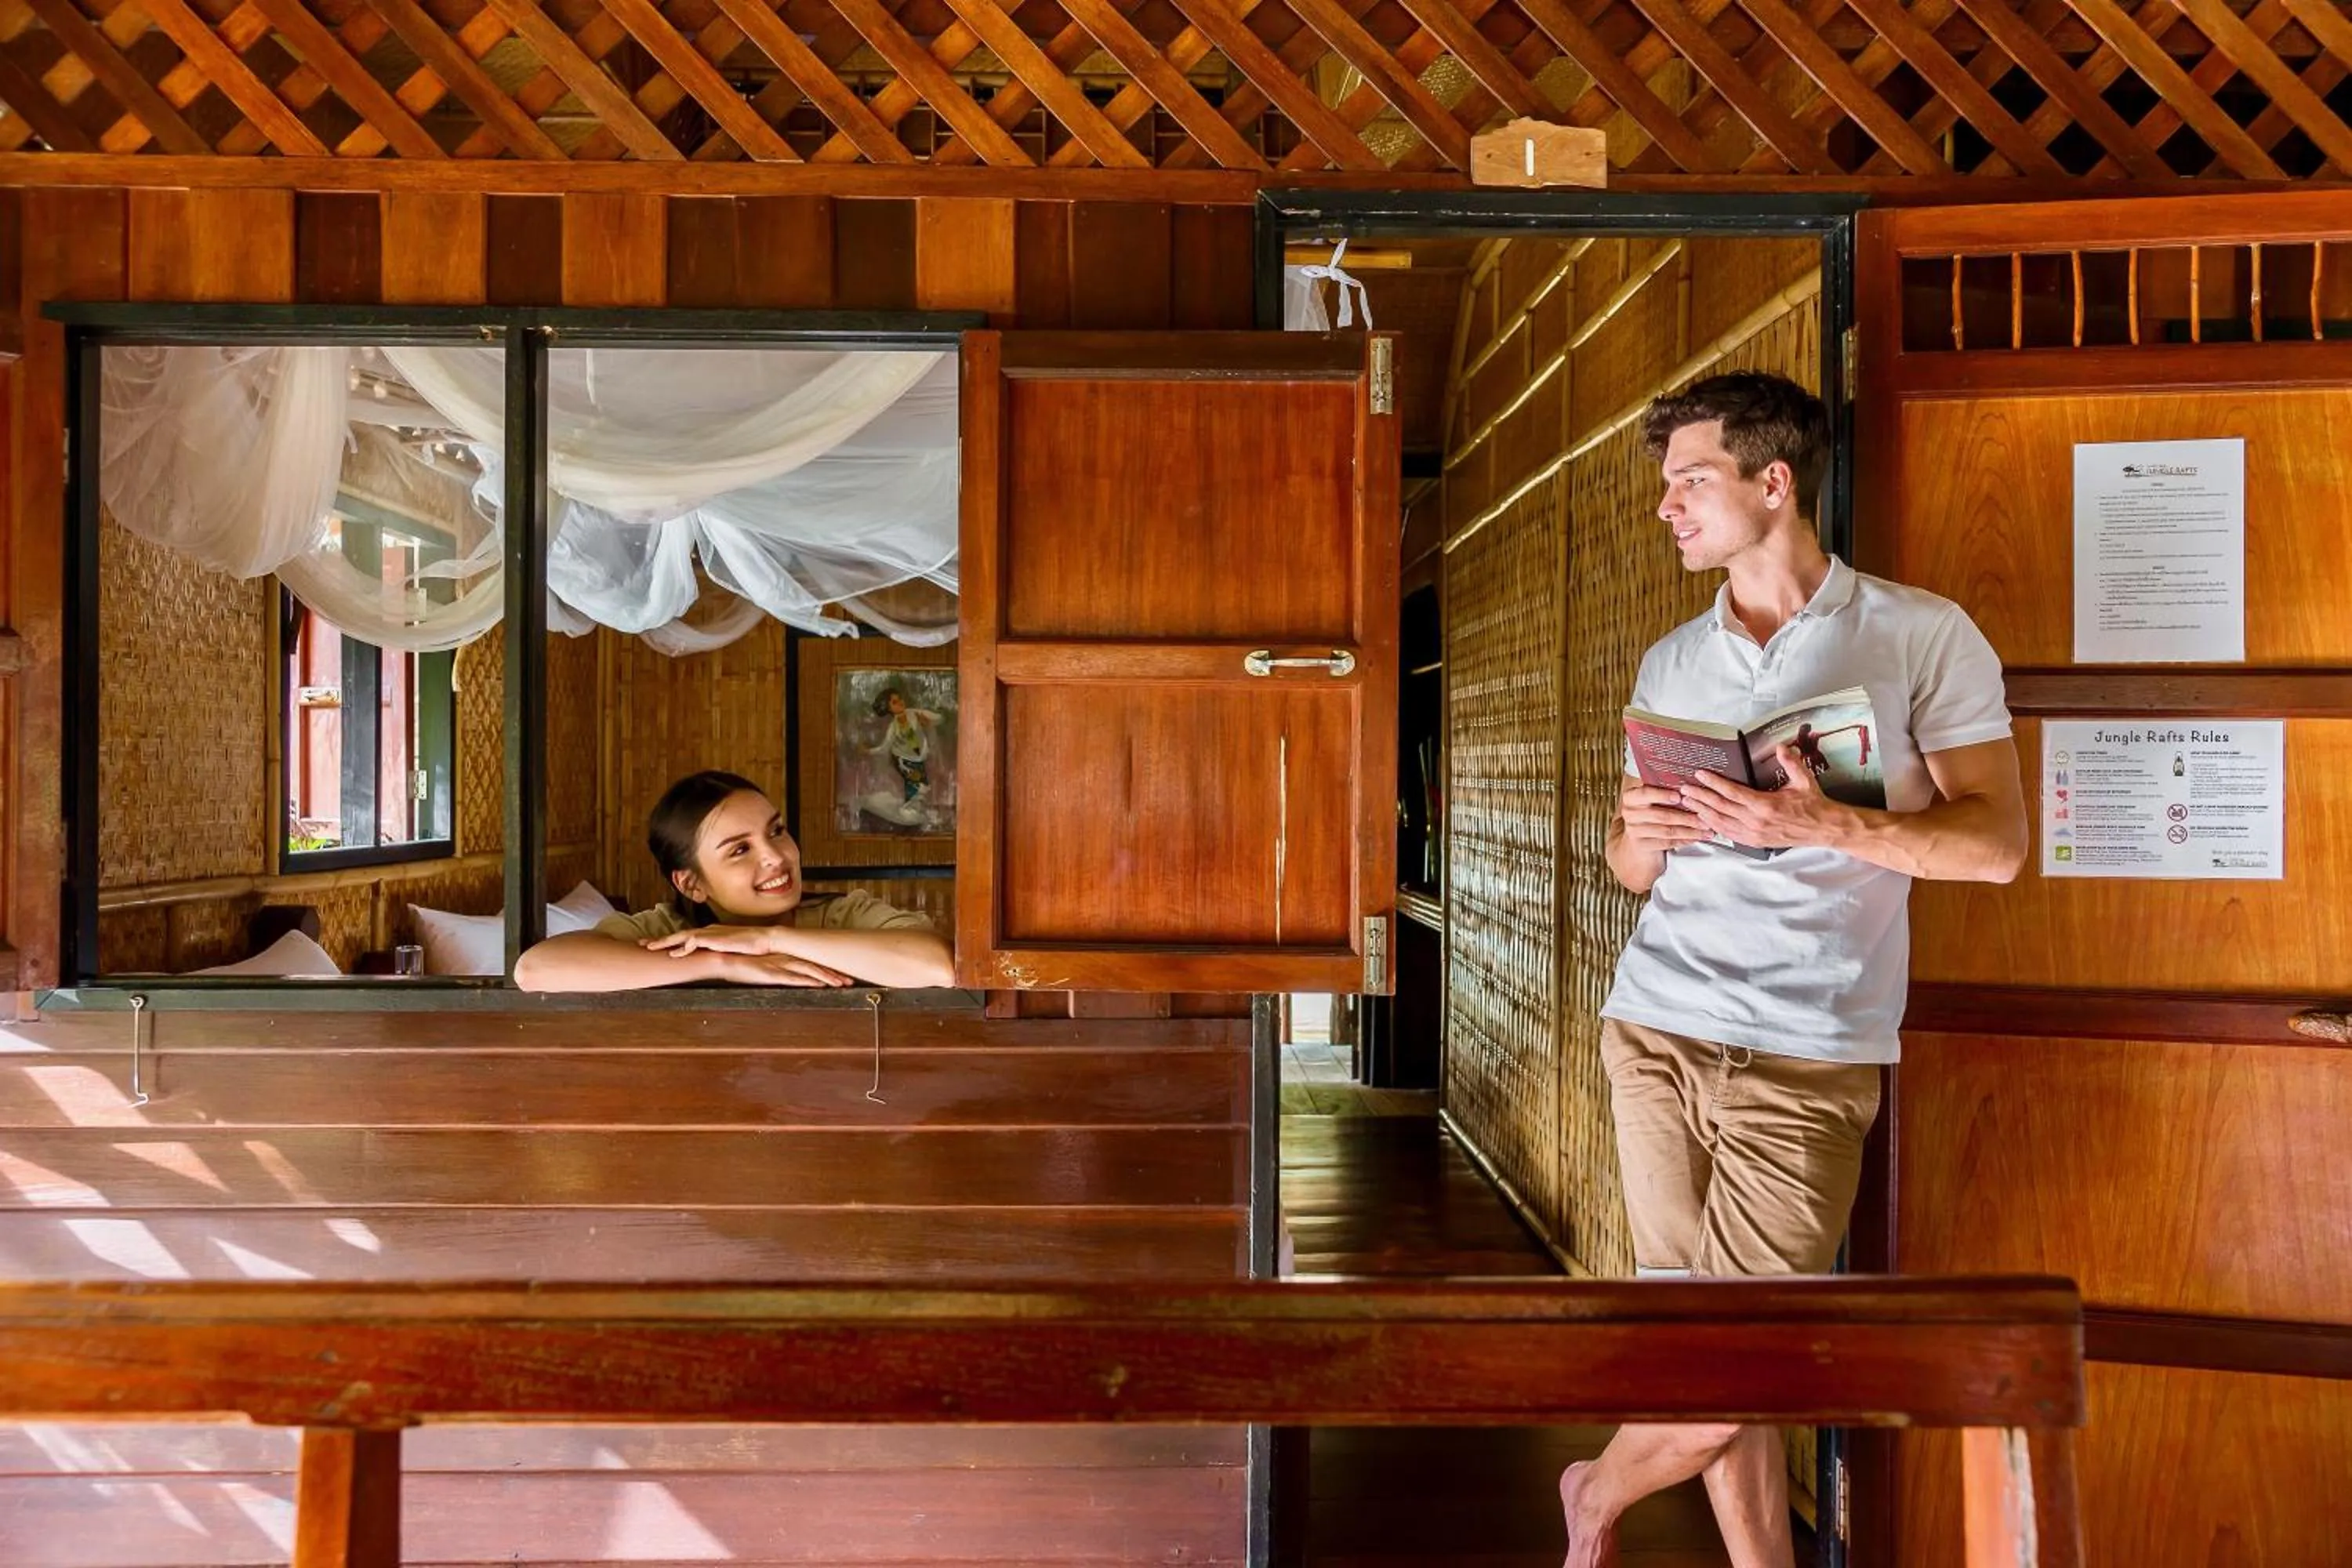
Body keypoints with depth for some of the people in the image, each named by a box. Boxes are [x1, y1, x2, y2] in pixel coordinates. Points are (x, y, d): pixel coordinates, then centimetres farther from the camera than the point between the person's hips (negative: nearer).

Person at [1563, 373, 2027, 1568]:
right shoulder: (1668, 664, 13)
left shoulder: (1922, 635, 0)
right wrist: (1642, 831, -6)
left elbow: (1996, 842, -5)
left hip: (1805, 1060, -3)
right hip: (1655, 1031, 4)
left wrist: (1821, 825, -20)